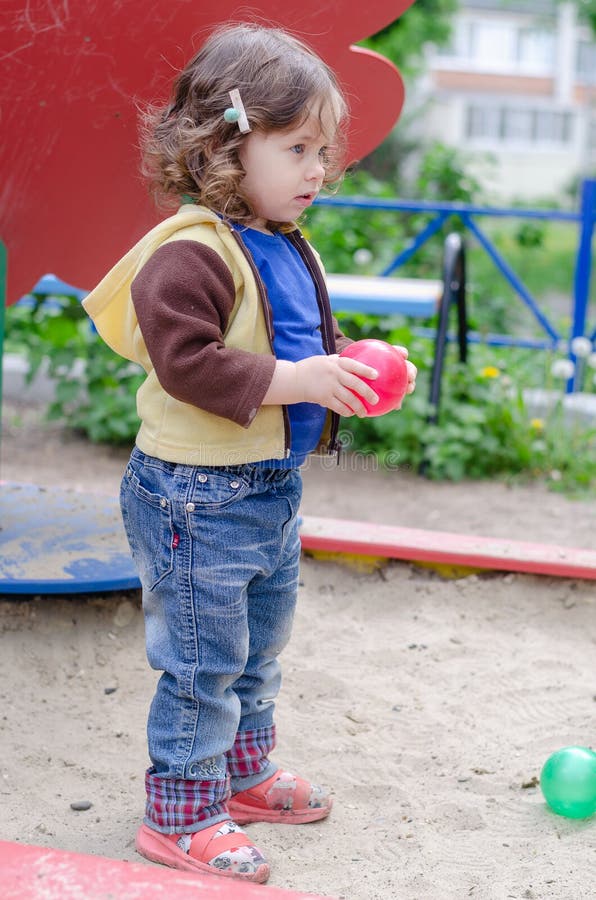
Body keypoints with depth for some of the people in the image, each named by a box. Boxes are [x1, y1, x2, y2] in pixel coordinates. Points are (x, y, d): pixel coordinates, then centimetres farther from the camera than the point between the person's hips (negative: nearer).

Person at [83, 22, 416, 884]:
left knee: (258, 650, 23)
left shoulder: (291, 249, 9)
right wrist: (295, 381, -29)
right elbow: (186, 361, -30)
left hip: (274, 486, 9)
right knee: (203, 661, 1)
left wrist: (351, 368, 1)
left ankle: (244, 772, 41)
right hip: (198, 494, -9)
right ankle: (181, 813, 15)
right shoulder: (191, 252, -22)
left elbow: (315, 339, 21)